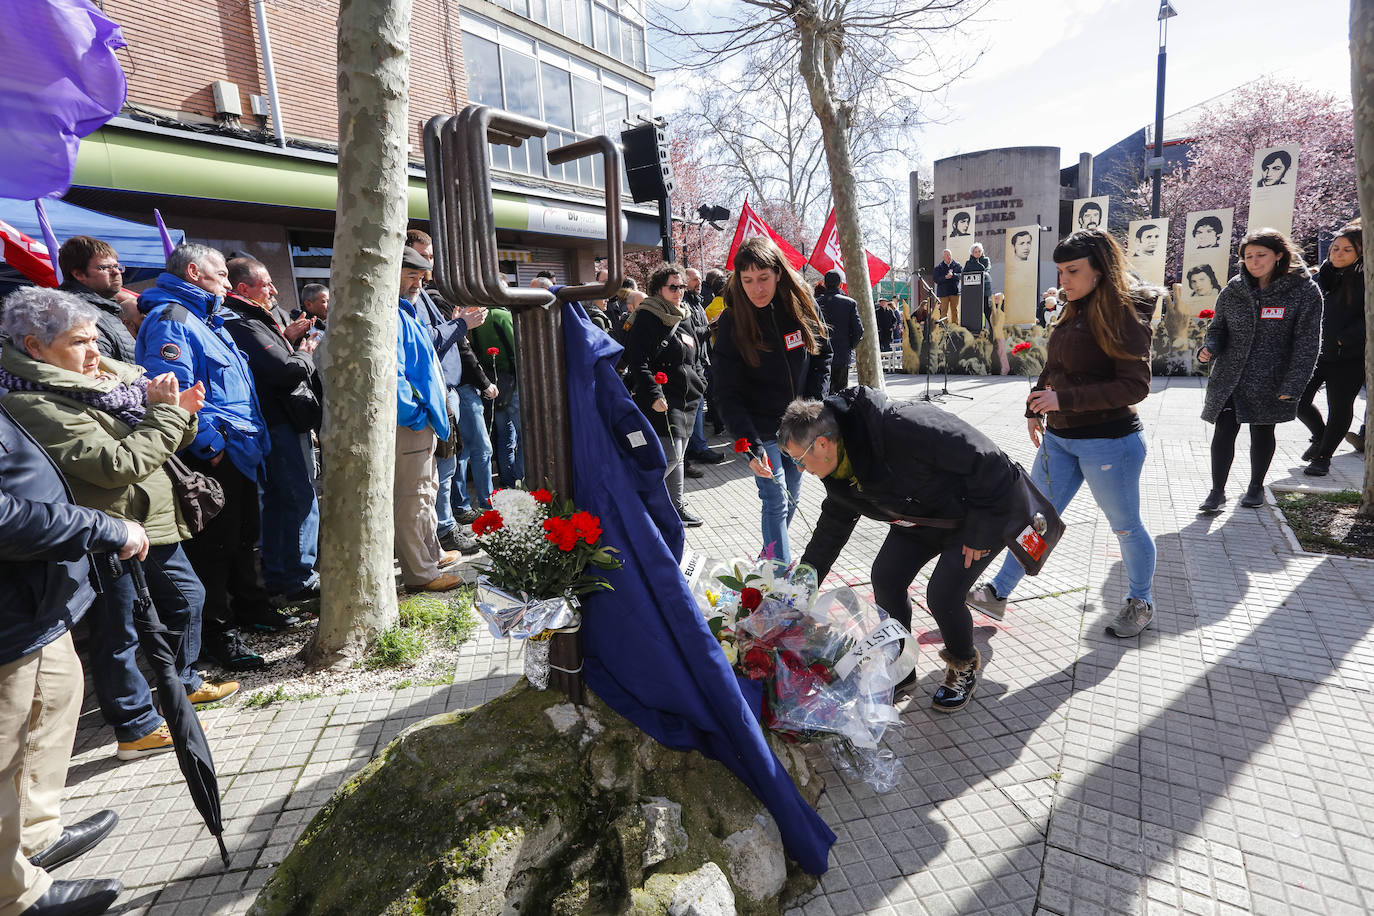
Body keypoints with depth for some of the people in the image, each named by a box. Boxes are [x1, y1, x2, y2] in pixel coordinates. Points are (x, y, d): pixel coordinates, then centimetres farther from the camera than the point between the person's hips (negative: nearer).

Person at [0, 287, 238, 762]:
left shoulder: (106, 376, 7)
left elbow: (159, 445, 13)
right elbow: (120, 465, -26)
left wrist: (183, 414, -7)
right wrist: (163, 411, -19)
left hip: (153, 519, 9)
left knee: (187, 597, 21)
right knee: (118, 631, 6)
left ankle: (183, 682, 41)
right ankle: (137, 728, 21)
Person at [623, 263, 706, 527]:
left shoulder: (684, 317, 17)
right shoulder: (646, 318, -10)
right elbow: (637, 363, -18)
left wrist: (700, 384, 21)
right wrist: (653, 395, -26)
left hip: (687, 398, 9)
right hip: (662, 400, -8)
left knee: (678, 455, 14)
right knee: (670, 454, -13)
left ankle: (677, 505, 26)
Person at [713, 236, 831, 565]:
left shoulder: (800, 304, -7)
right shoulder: (732, 322, -16)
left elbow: (822, 355, 7)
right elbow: (728, 393, -18)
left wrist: (815, 405, -4)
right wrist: (751, 445, -29)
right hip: (762, 430, -4)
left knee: (791, 498, 16)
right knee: (776, 502, -7)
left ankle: (770, 552, 38)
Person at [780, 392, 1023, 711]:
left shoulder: (901, 427, -39)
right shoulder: (839, 472, -10)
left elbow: (985, 459, -32)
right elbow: (833, 524, 6)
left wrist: (980, 532, -23)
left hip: (986, 510, -7)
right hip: (923, 517, 7)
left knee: (942, 595, -15)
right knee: (885, 578, -4)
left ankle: (964, 669, 16)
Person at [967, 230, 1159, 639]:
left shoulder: (1123, 314, -14)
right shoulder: (1073, 312, 8)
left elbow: (1135, 386, -21)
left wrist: (1064, 400, -26)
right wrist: (1035, 409, 10)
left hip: (1108, 441, -7)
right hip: (1059, 437, 7)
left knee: (1126, 527, 11)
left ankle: (1141, 603, 34)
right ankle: (998, 593, 19)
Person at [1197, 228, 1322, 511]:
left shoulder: (1304, 291, -6)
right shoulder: (1234, 289, 2)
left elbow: (1307, 342, -7)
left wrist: (1293, 384, -13)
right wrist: (1209, 348, -12)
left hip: (1270, 382, -1)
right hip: (1229, 378, 1)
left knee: (1262, 433, 12)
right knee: (1224, 431, -3)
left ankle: (1256, 487, 31)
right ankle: (1217, 491, 8)